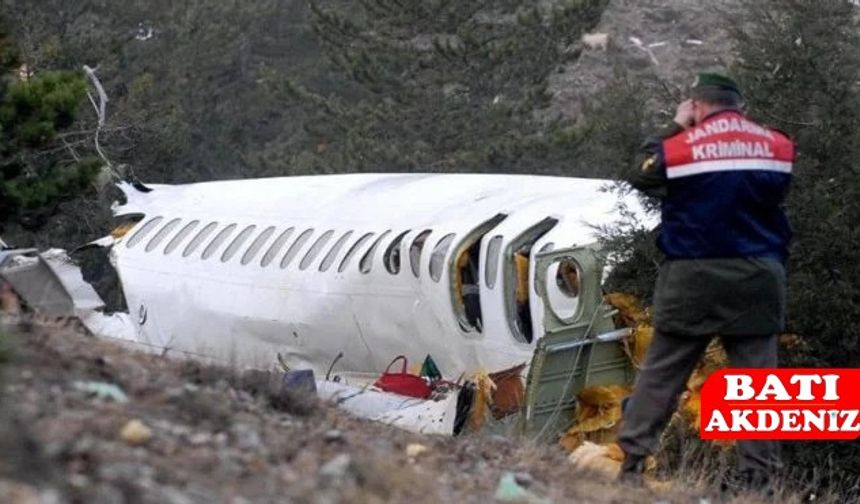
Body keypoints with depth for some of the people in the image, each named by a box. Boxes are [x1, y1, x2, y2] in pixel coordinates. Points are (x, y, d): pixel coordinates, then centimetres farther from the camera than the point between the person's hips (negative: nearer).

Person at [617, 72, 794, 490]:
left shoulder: (678, 147, -5)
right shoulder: (778, 146, 2)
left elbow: (639, 179, 11)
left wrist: (673, 130, 16)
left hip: (693, 278, -2)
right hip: (757, 278, 2)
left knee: (660, 373, 7)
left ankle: (631, 462, 6)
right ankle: (759, 479, 3)